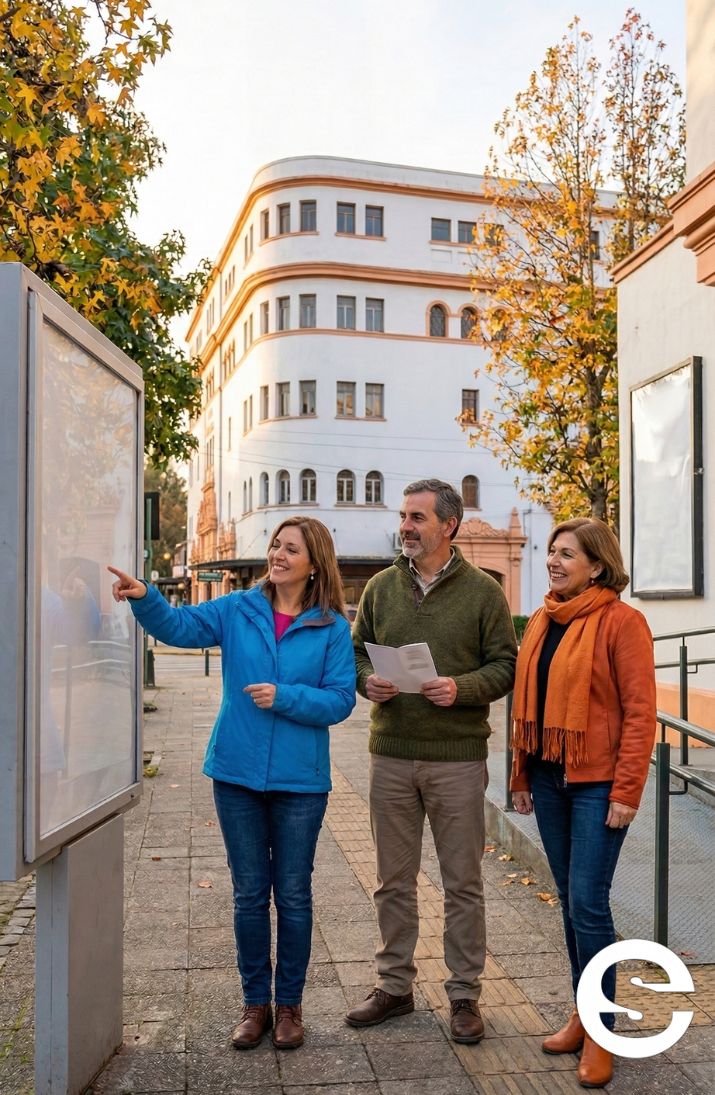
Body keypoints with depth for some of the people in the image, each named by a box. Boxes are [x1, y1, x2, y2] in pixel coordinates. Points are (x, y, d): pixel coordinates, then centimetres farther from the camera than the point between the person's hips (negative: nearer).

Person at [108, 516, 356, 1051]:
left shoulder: (333, 628, -6)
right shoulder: (239, 610, -1)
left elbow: (340, 700, -10)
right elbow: (178, 625, -13)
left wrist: (283, 698, -21)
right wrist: (145, 597, -31)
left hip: (300, 780, -1)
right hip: (238, 774, 2)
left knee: (293, 896, 11)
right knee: (249, 895, 13)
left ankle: (290, 1004, 29)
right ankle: (256, 1002, 30)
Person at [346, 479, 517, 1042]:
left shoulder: (482, 591, -3)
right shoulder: (381, 587, 7)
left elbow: (505, 666, -3)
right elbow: (356, 651, 13)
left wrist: (461, 689, -20)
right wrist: (367, 679, -9)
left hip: (458, 758, -3)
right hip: (391, 755, 3)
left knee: (463, 883, 8)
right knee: (393, 880, 14)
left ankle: (465, 994, 24)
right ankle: (395, 986, 30)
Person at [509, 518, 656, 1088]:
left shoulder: (621, 622, -11)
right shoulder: (542, 623, 9)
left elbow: (641, 713, -14)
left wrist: (626, 792, -16)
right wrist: (522, 775, 13)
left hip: (598, 783, -6)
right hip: (549, 779, 7)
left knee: (588, 903, -3)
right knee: (570, 901, 15)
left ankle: (600, 1031, 15)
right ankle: (584, 1012, 30)